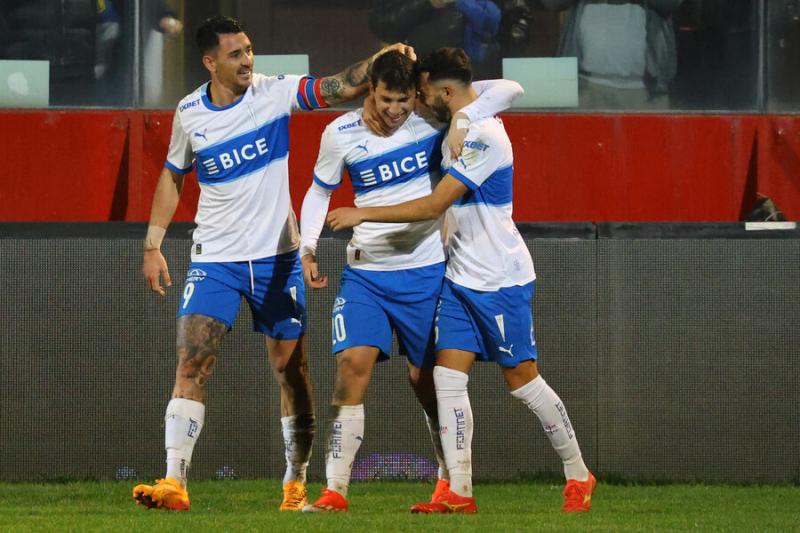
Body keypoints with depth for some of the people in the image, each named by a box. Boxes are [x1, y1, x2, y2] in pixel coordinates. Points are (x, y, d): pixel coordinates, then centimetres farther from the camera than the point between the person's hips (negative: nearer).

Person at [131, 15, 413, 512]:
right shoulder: (189, 114, -1)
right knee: (192, 364, -12)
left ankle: (297, 484, 16)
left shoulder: (275, 92, -7)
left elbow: (341, 87, -16)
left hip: (277, 257, 0)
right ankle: (174, 483, -15)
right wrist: (153, 245, 12)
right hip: (214, 260, 0)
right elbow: (172, 176, 13)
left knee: (291, 370, 5)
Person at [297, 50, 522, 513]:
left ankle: (451, 481, 26)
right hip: (365, 273, 1)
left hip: (425, 270, -1)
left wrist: (464, 118, -19)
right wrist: (307, 249, -1)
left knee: (427, 379, 6)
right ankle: (335, 490, -13)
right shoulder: (341, 134, -4)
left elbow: (509, 89, -7)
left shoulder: (433, 115, -7)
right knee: (353, 364, -15)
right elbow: (319, 192, 11)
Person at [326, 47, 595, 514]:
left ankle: (579, 475, 15)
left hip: (500, 281, -8)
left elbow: (434, 206, -25)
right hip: (461, 278, 8)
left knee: (522, 380, 0)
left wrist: (364, 214, -22)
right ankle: (459, 492, -5)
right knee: (448, 378, -3)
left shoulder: (484, 138, -22)